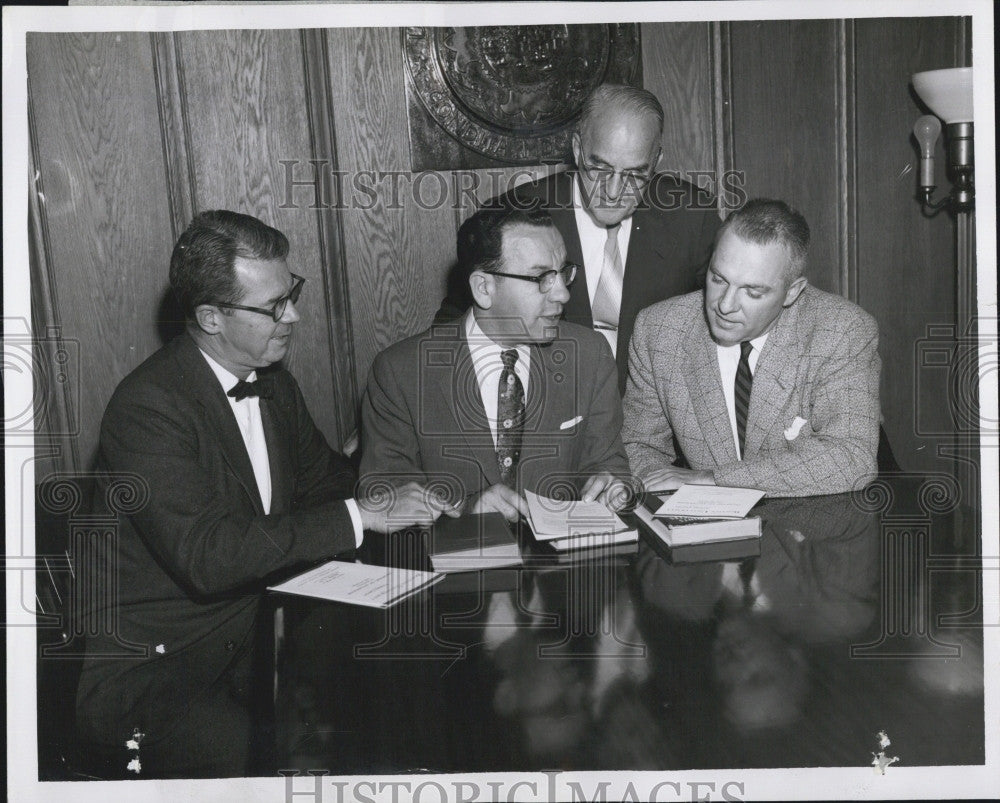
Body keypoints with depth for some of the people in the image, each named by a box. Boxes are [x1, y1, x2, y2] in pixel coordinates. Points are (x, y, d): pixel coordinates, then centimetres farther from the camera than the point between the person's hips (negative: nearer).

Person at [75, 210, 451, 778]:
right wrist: (362, 517, -26)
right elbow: (206, 556, -29)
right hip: (148, 665, -7)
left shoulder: (272, 381, 7)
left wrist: (400, 492, -1)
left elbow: (323, 479, 20)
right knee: (238, 748, -34)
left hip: (251, 635, 7)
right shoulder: (148, 406, -19)